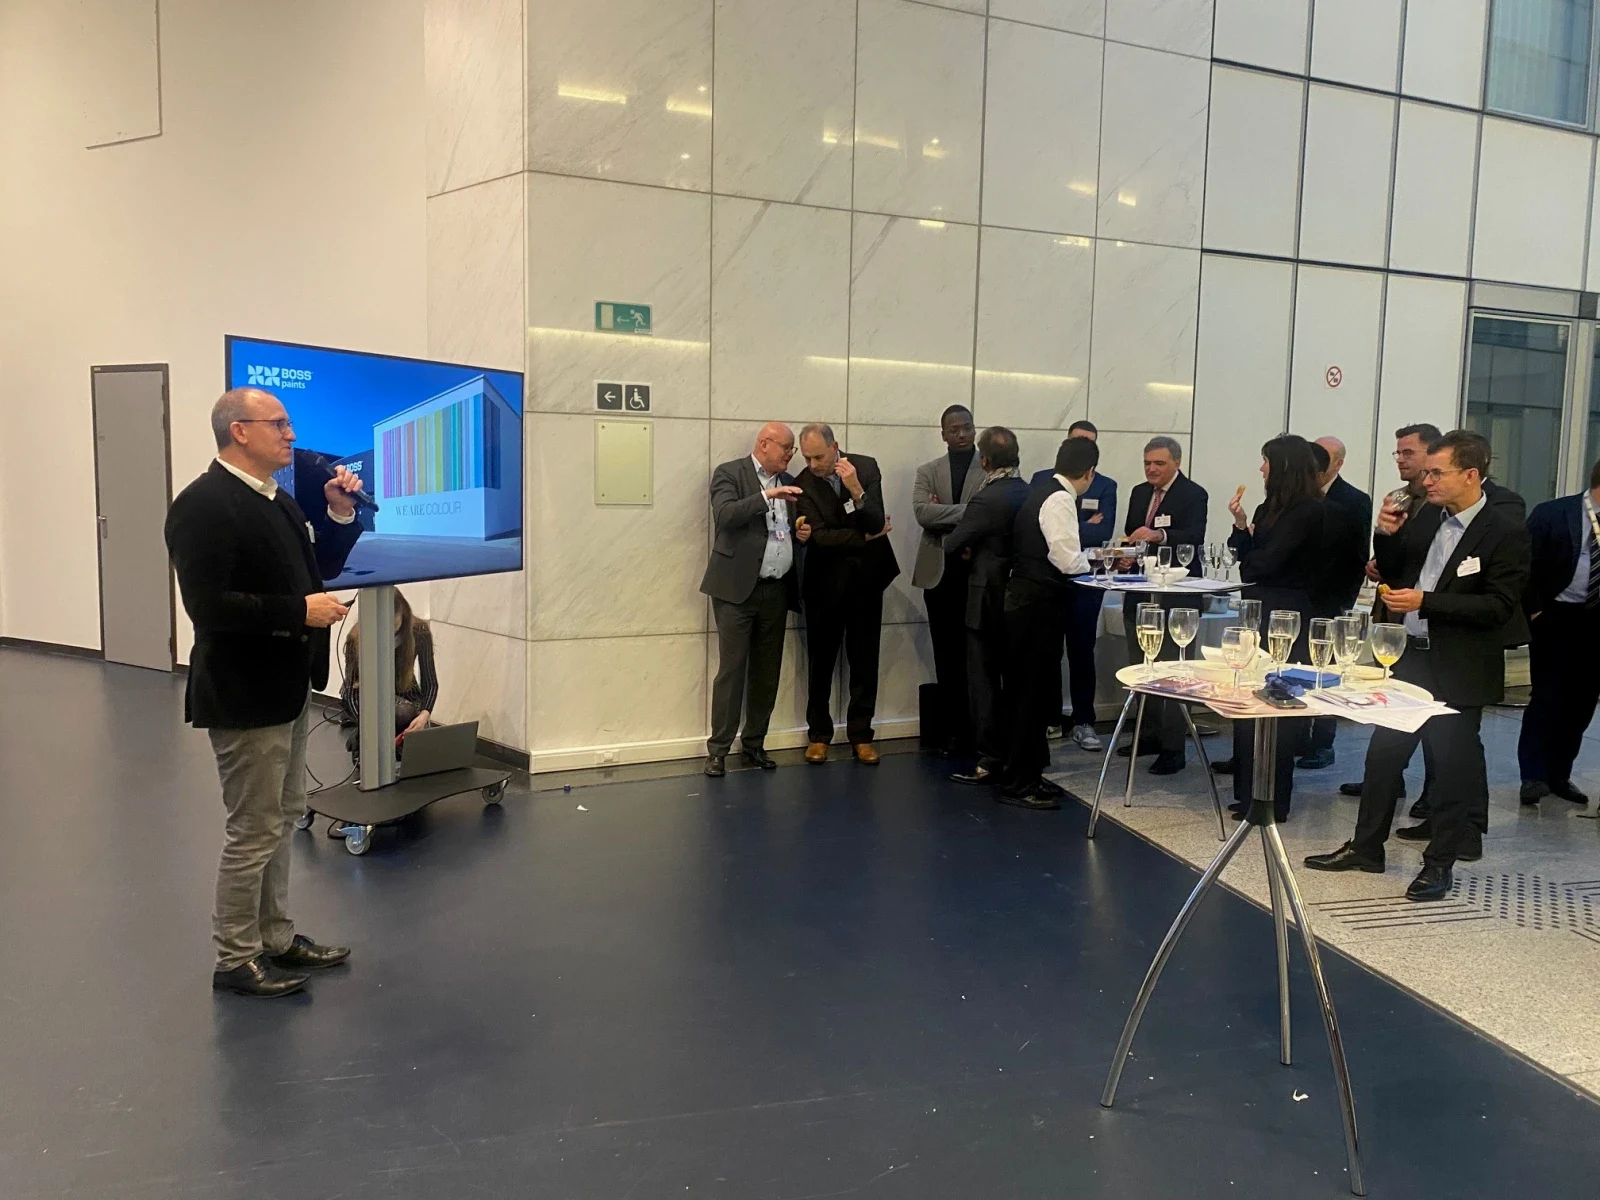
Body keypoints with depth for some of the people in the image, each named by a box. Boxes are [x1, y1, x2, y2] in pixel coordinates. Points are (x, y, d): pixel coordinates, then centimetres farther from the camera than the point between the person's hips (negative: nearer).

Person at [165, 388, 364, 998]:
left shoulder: (277, 499, 9)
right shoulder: (203, 504, -18)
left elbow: (314, 570, 15)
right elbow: (207, 605, -26)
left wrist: (340, 513, 2)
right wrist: (300, 611, -24)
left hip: (287, 685, 10)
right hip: (244, 693, -9)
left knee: (281, 818, 19)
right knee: (253, 830, 1)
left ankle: (275, 937, 34)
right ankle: (236, 959, 17)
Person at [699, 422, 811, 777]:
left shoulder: (788, 482, 16)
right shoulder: (730, 473, -2)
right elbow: (725, 515, -19)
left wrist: (802, 532, 3)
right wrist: (768, 496, -24)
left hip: (777, 591, 6)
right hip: (738, 588, -6)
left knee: (767, 672, 8)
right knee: (731, 670, -6)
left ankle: (754, 745, 19)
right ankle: (718, 750, 1)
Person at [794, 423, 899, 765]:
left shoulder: (866, 468, -8)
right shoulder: (803, 483, -11)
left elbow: (876, 523, -16)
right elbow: (819, 536, -17)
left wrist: (857, 491, -31)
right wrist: (865, 537, -12)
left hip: (866, 577, 1)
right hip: (826, 583, -1)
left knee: (865, 660, 7)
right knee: (822, 660, 6)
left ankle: (861, 734, 16)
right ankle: (819, 735, 18)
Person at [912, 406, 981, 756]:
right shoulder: (928, 472, 10)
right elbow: (922, 512, -7)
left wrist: (944, 514, -13)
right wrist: (968, 511, -15)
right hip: (940, 573, 2)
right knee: (946, 656, 6)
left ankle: (977, 728, 11)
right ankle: (952, 729, 14)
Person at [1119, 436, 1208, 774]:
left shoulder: (1194, 495, -7)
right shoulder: (1139, 493, 14)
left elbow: (1195, 536, -21)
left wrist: (1159, 535, -38)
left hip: (1174, 596, -7)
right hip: (1140, 593, 8)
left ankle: (1173, 747, -3)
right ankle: (1153, 734, 25)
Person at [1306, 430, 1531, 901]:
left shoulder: (1505, 535, -13)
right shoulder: (1426, 519, 6)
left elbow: (1499, 606, -18)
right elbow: (1395, 574, 15)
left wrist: (1425, 602, -23)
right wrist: (1387, 537, -3)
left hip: (1458, 671, -6)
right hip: (1409, 658, 7)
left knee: (1451, 766, 6)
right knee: (1383, 752, 12)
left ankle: (1439, 862, 19)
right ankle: (1366, 846, 25)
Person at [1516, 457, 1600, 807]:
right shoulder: (1551, 514, -7)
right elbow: (1527, 565, -6)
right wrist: (1534, 611, -8)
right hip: (1557, 618, -4)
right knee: (1546, 697, -3)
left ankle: (1559, 775, 18)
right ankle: (1534, 776, 3)